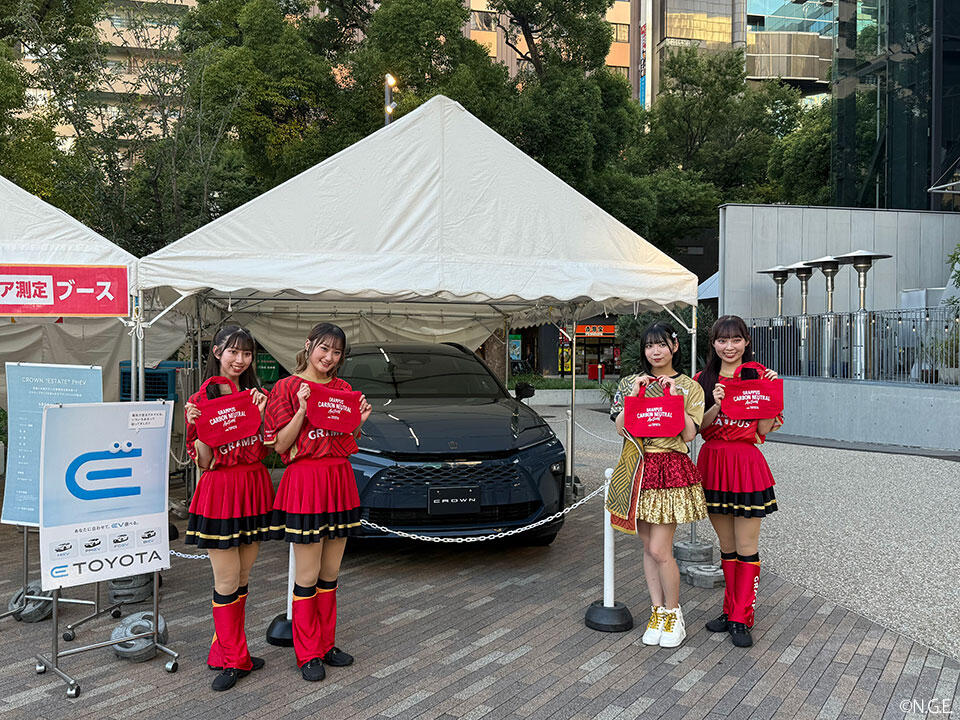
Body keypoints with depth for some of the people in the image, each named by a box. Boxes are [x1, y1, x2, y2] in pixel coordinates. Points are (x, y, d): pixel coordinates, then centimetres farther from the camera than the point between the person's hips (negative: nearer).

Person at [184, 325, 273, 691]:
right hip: (220, 492, -4)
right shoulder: (200, 400, -4)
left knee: (242, 579, 12)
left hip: (255, 488, 5)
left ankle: (224, 651, 25)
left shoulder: (257, 396, 8)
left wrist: (262, 413, -9)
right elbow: (204, 462, -6)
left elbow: (268, 449, 4)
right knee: (227, 582, 1)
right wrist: (198, 427, -22)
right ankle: (235, 660, 13)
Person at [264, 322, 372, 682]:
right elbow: (280, 445, -8)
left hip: (340, 480, 5)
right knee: (307, 576, 1)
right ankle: (308, 654, 14)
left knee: (331, 573, 13)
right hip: (304, 481, -5)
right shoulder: (287, 388, -3)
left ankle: (326, 644, 26)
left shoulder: (344, 389, 12)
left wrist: (359, 420, -1)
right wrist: (303, 408, -18)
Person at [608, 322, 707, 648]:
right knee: (648, 547, 10)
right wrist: (635, 395, -8)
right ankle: (658, 611, 23)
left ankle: (673, 614, 13)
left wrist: (673, 396, -12)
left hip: (670, 469, -3)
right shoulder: (630, 383, 9)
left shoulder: (689, 387, 3)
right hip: (637, 468, 3)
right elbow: (620, 427, 0)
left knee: (660, 550, -7)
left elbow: (688, 434, -7)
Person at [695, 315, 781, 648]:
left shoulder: (758, 378, 0)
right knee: (726, 546, 14)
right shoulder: (703, 380, 6)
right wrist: (715, 405, -17)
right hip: (713, 463, 3)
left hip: (746, 464, -3)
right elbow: (698, 426, 0)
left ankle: (742, 619, 10)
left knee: (746, 546, 1)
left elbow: (764, 430, -4)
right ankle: (732, 610, 26)